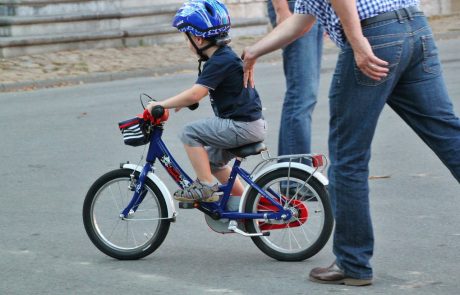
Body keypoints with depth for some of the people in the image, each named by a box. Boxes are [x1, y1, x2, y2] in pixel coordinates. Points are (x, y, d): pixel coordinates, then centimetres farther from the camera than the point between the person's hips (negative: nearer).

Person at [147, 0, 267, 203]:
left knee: (190, 133, -13)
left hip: (243, 125, -10)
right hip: (249, 122, 10)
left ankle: (206, 186, -8)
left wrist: (161, 105, -20)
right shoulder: (224, 56, 13)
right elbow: (199, 91, 24)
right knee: (212, 160, 23)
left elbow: (195, 94, -26)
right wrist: (180, 102, 14)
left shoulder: (220, 62, -19)